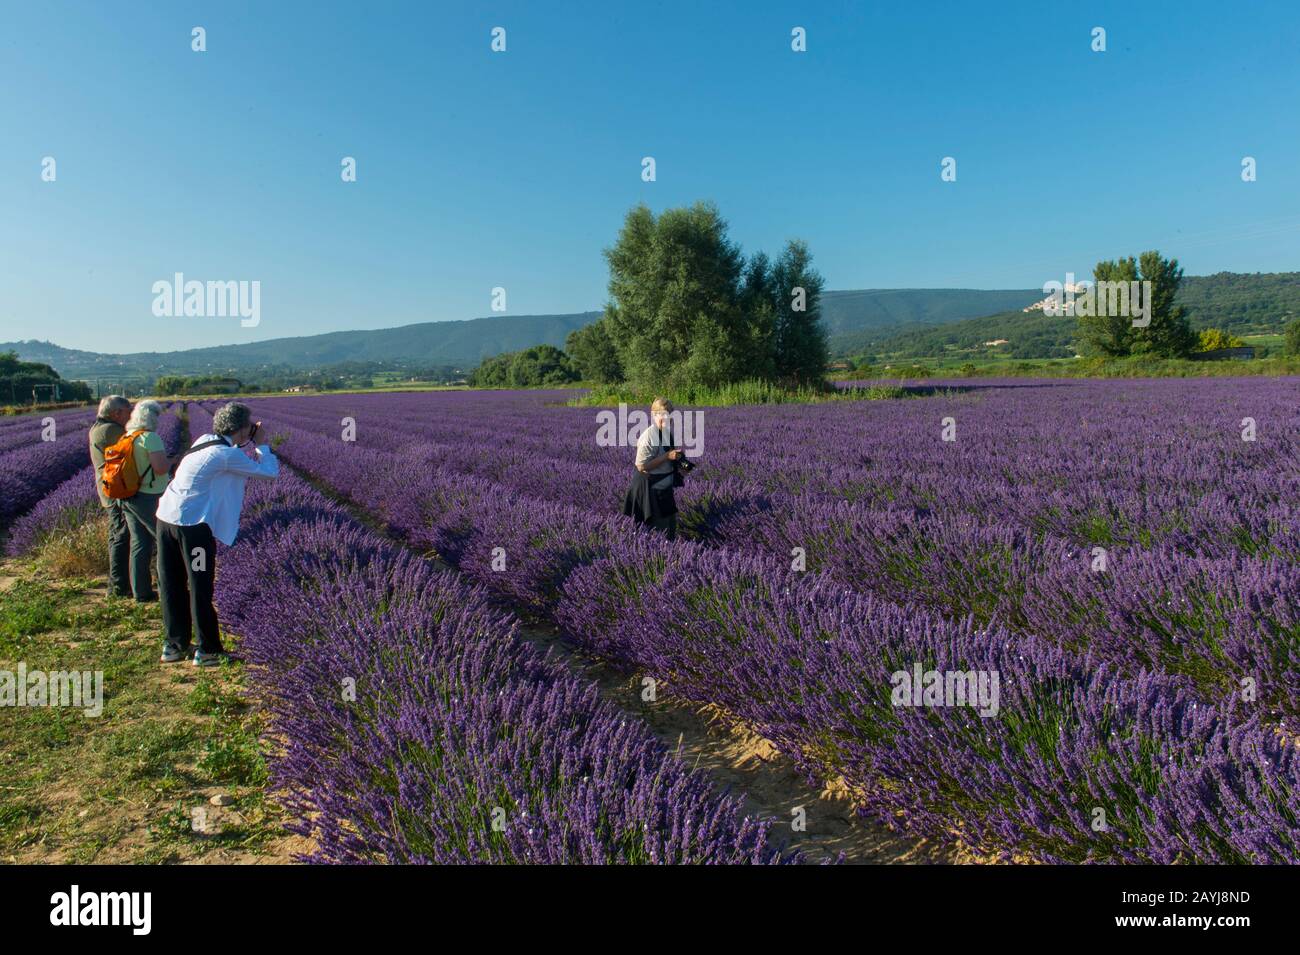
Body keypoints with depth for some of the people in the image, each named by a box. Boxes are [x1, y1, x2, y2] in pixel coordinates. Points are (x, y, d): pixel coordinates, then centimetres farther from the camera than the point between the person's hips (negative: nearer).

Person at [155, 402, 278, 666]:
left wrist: (252, 443, 13)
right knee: (200, 588, 4)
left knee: (172, 586, 16)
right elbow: (270, 471, -12)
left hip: (166, 516, 8)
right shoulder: (227, 455, -14)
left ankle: (174, 645, 28)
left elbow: (242, 467, 22)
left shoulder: (205, 441, 10)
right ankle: (208, 651, 13)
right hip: (193, 524, -8)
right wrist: (261, 445, 3)